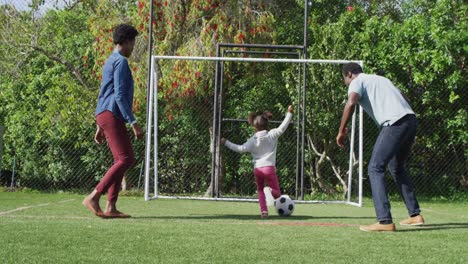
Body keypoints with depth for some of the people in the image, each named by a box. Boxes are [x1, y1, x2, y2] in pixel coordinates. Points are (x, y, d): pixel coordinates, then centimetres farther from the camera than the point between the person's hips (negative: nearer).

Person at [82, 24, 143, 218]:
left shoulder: (111, 62, 24)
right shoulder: (120, 62, -8)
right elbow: (119, 96, -17)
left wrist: (100, 127, 27)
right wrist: (133, 123, -20)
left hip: (104, 115, 10)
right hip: (112, 116, -10)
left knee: (121, 160, 8)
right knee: (126, 159, -15)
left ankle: (111, 207, 1)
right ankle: (93, 198, -21)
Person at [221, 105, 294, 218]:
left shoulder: (253, 140, 2)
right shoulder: (272, 135, 3)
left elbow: (241, 149, -6)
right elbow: (282, 127, -5)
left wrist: (226, 143, 4)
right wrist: (289, 113, -1)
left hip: (257, 169, 1)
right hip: (269, 167, -1)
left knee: (260, 190, 23)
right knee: (277, 194, 6)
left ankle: (264, 211, 5)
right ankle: (270, 191, -30)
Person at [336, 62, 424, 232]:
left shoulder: (356, 82, 6)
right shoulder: (380, 79, 31)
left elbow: (351, 103, -14)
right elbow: (405, 99, 31)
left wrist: (341, 131, -7)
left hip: (395, 123, -8)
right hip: (410, 119, 8)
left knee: (375, 168, -6)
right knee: (396, 167, 24)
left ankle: (385, 221, -17)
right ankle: (415, 215, 25)